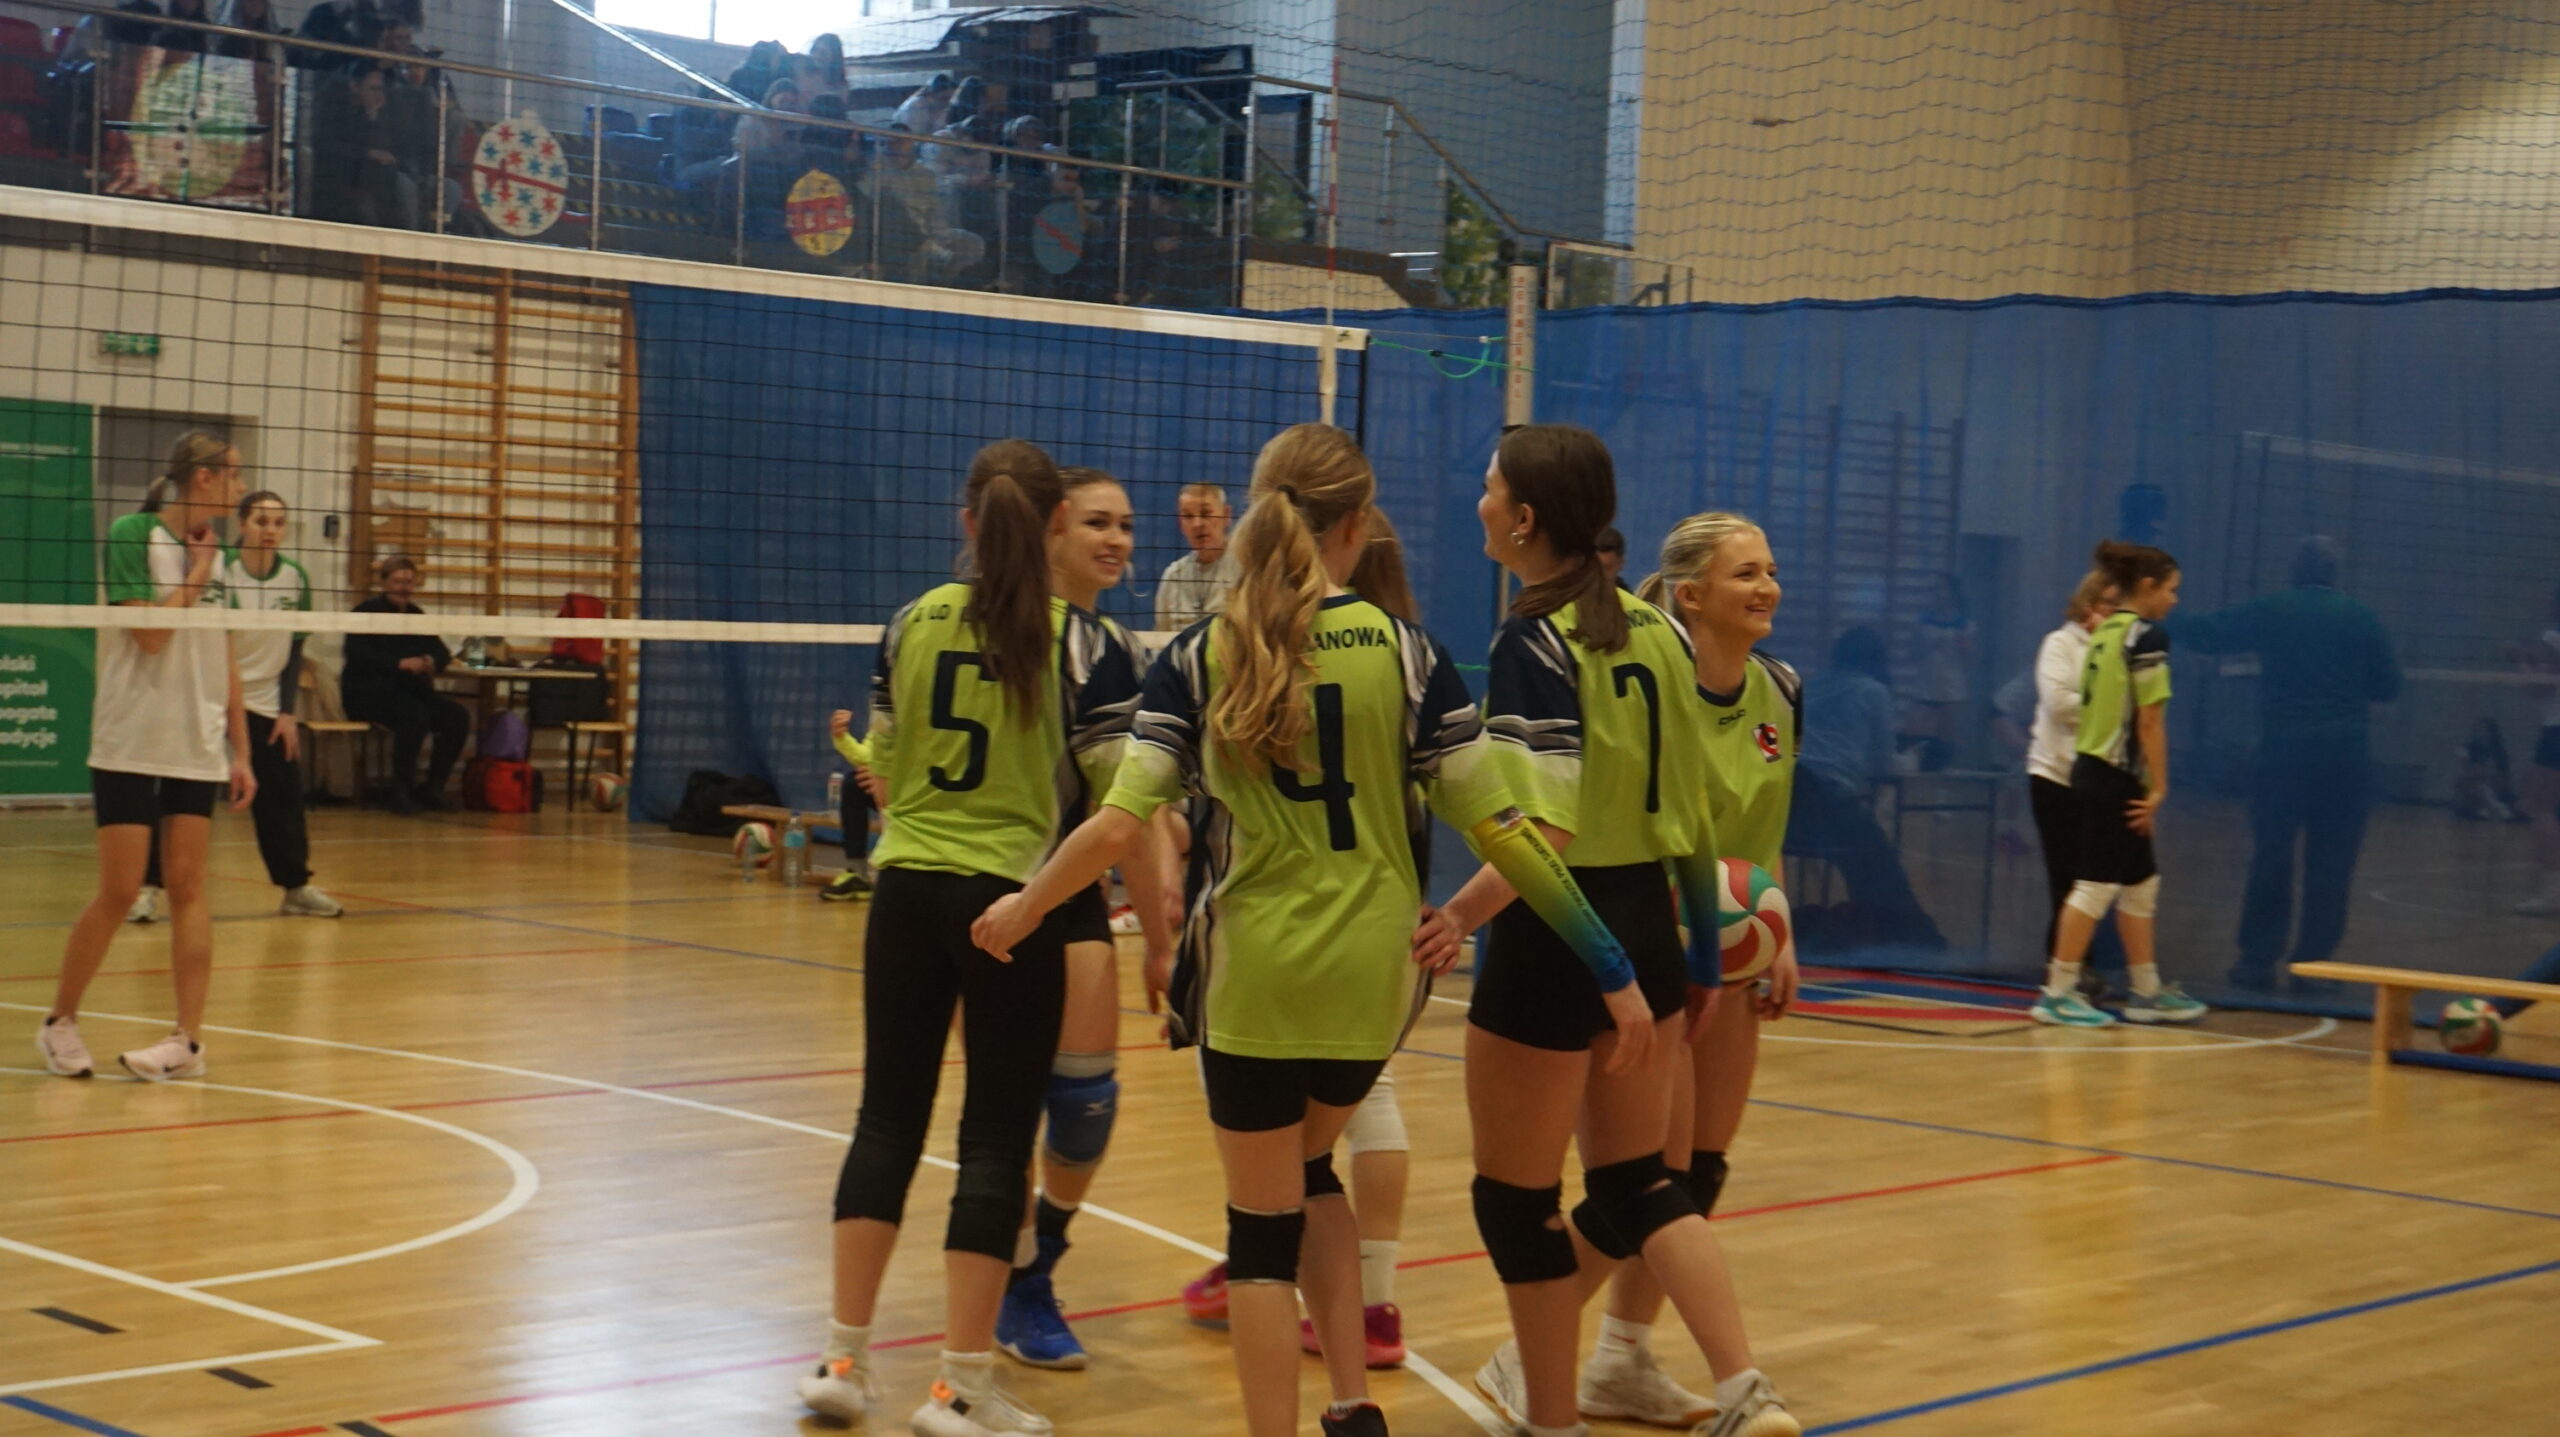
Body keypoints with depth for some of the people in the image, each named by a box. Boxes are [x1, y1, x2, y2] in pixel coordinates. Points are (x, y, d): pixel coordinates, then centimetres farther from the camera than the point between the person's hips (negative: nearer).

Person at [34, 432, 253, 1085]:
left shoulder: (216, 551, 9)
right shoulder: (133, 534, -8)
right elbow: (151, 634, -17)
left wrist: (240, 751, 10)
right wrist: (195, 575, -9)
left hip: (198, 748, 5)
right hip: (129, 744, -5)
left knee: (188, 887, 1)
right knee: (118, 891, -3)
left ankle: (189, 1039, 2)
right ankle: (60, 1020, 14)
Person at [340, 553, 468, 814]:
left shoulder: (416, 616, 17)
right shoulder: (367, 612, -1)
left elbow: (442, 652, 9)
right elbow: (357, 656, -16)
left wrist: (431, 662, -17)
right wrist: (400, 664, -26)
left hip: (410, 690, 6)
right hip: (368, 692, -6)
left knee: (457, 717, -15)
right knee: (415, 715, -34)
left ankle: (432, 786, -3)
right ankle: (400, 790, -22)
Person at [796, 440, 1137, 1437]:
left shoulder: (914, 624, 3)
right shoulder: (1081, 643, -8)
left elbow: (883, 770, 13)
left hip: (906, 893, 4)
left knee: (888, 1116, 12)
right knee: (996, 1137, 3)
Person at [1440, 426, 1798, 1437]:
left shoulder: (1533, 643, -15)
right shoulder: (1655, 631, 6)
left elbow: (1542, 832, -23)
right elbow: (1691, 810, 11)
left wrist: (1451, 919, -21)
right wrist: (1695, 955, 19)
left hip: (1555, 938, -8)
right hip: (1648, 927, 8)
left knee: (1517, 1195, 9)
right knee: (1637, 1181, 18)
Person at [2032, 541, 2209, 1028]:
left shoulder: (2102, 634, 12)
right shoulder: (2148, 637, -13)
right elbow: (2150, 720, -16)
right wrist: (2158, 790, -12)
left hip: (2090, 768, 9)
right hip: (2117, 778, -9)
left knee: (2141, 884, 15)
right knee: (2097, 885, -4)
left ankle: (2148, 993, 22)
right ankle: (2057, 994, -1)